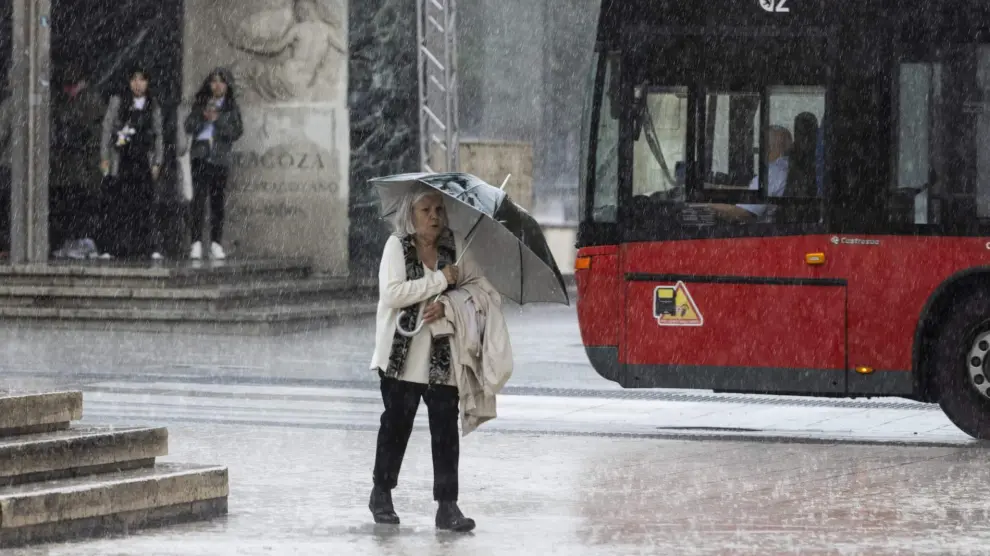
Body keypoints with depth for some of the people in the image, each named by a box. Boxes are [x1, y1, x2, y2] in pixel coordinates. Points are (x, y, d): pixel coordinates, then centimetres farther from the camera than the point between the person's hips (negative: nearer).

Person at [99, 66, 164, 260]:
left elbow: (158, 135, 15)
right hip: (121, 160, -1)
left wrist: (157, 162, 7)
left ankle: (152, 248, -9)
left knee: (147, 205, -8)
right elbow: (107, 129, 5)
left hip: (144, 161, 1)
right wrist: (104, 158, -2)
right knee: (118, 205, -6)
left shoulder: (153, 106, 13)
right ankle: (117, 246, -2)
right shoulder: (117, 102, 8)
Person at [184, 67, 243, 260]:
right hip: (201, 155, 0)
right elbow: (189, 127, 6)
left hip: (221, 158, 0)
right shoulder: (200, 103, 11)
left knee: (218, 201, 1)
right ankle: (196, 243, -13)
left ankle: (216, 244, 6)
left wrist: (218, 119, -11)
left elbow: (236, 132, 0)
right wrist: (203, 116, -11)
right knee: (198, 198, -10)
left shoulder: (231, 107, 8)